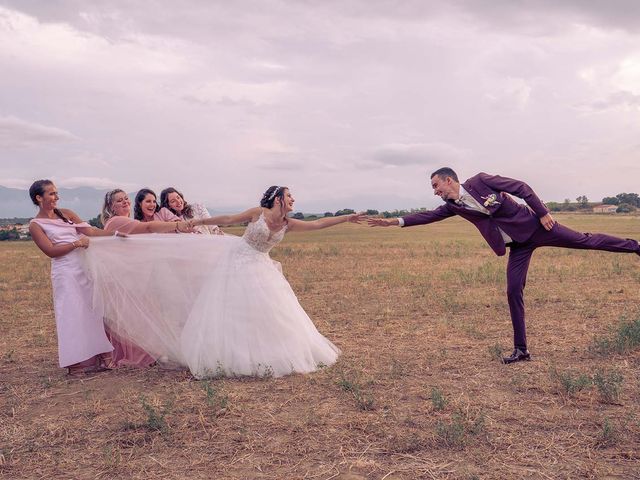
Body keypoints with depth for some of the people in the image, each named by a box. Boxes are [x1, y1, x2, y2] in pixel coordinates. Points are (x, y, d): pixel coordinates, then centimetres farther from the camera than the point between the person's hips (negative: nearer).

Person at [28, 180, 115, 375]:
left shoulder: (65, 213, 12)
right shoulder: (35, 225, -1)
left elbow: (89, 230, 5)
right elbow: (51, 251, -9)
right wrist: (76, 243, -15)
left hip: (85, 266, 5)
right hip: (66, 272, -5)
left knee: (92, 311, 7)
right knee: (73, 315, -3)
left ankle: (95, 357, 15)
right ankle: (78, 362, 7)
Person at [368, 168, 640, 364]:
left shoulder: (480, 181, -14)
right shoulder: (453, 206, 1)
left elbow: (520, 187, -10)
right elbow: (428, 216, -3)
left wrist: (543, 212, -13)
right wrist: (395, 221, -11)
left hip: (534, 226, -4)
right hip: (517, 245, 4)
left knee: (586, 241, 1)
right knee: (513, 291, -2)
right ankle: (521, 350, 4)